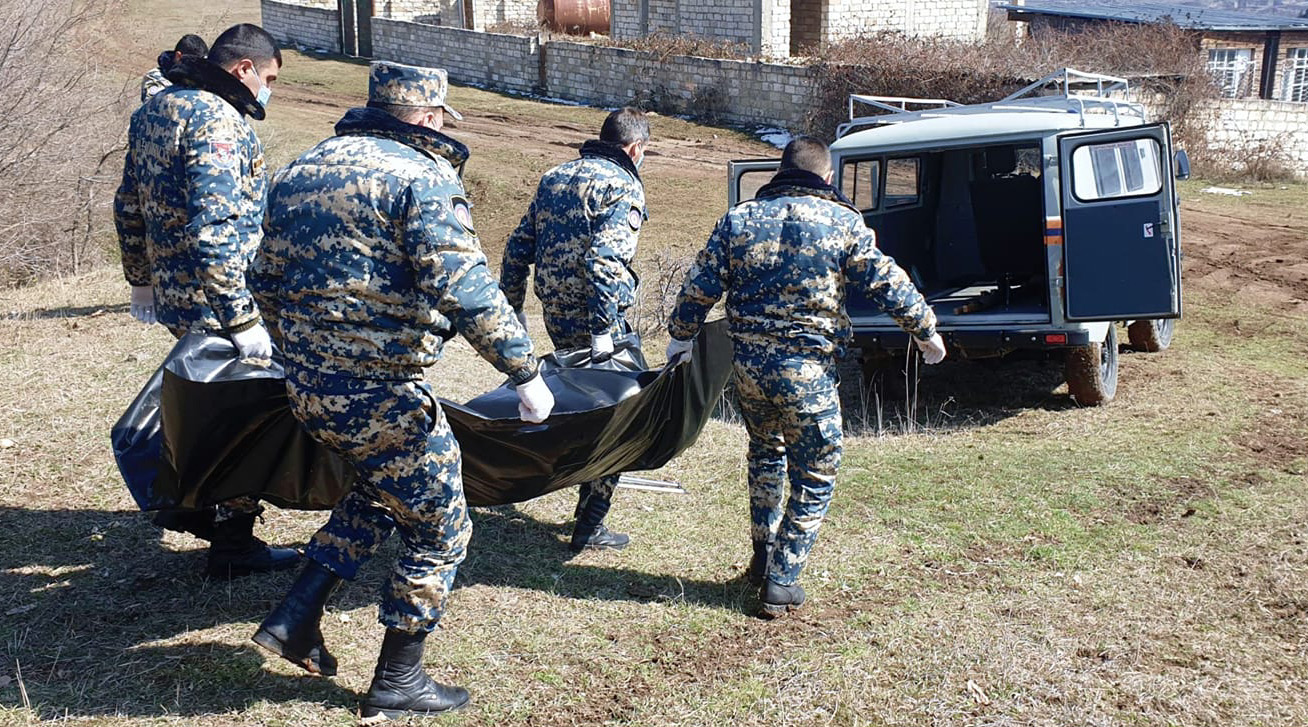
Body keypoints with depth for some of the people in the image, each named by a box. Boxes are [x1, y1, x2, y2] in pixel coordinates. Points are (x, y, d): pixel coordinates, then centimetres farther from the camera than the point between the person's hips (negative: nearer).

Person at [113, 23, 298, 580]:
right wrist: (244, 321, -27)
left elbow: (129, 206, 19)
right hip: (217, 302, -9)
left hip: (172, 295, 9)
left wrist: (141, 280, 28)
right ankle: (233, 544, 13)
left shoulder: (154, 109, 11)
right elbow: (213, 231, -28)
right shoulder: (216, 120, -20)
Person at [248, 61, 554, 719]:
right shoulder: (423, 176, -12)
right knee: (438, 527, 11)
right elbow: (464, 289, -24)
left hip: (306, 386, 8)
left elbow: (265, 280, 19)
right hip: (380, 394, -8)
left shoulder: (300, 171, 12)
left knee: (380, 491, 30)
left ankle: (295, 619, 26)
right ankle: (397, 683, 21)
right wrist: (524, 370, -19)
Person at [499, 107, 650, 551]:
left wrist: (512, 307, 21)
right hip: (593, 319, -7)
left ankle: (590, 493, 37)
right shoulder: (623, 186, -10)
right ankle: (590, 526, 7)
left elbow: (519, 247, 15)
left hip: (555, 315, 8)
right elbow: (603, 260, -23)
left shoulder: (554, 178, 14)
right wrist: (603, 329, -24)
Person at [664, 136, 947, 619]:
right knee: (814, 478, 9)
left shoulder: (739, 219, 5)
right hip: (807, 368, -4)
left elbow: (699, 287, 7)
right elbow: (887, 283, -1)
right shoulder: (842, 222, -3)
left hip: (748, 362, 4)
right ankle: (781, 582, 11)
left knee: (765, 452, 28)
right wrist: (926, 330, 13)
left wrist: (681, 337, 22)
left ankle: (763, 556, 34)